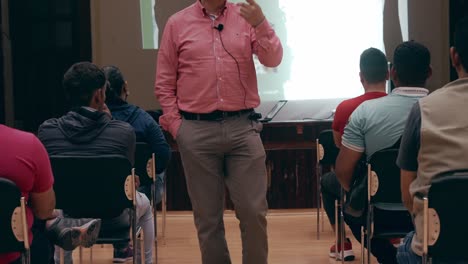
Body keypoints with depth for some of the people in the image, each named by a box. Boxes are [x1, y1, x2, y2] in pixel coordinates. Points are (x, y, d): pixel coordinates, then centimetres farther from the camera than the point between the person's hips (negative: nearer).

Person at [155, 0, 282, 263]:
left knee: (254, 211, 1)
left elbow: (273, 60, -5)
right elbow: (164, 84, 7)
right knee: (207, 216, 7)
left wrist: (260, 23, -20)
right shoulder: (177, 23, 5)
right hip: (197, 131, 0)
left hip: (243, 127, 0)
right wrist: (177, 128, 0)